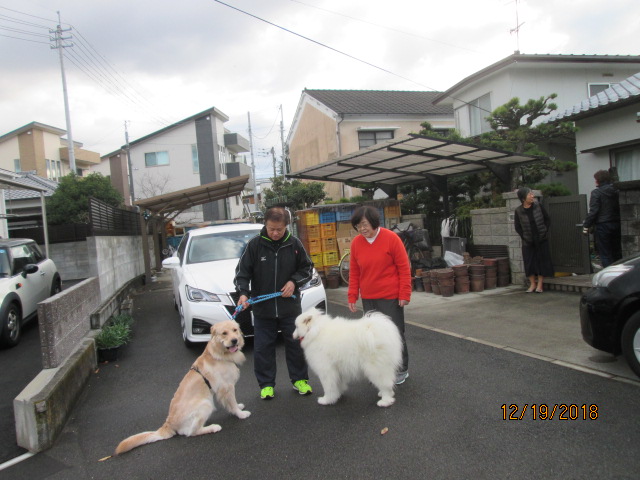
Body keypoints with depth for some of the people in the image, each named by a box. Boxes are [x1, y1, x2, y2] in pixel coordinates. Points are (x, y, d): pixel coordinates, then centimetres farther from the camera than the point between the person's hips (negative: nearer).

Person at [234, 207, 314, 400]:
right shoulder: (255, 244, -7)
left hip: (290, 306, 1)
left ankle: (299, 379, 28)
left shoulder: (294, 244, -3)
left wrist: (294, 281, -9)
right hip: (262, 308, -1)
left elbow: (307, 268, 7)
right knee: (263, 347, 7)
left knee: (296, 344, 11)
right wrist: (243, 292, -18)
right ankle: (266, 384, 23)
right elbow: (242, 271, -4)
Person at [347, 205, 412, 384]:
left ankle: (402, 370, 22)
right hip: (368, 299, 4)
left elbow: (404, 268, -6)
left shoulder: (391, 238, -9)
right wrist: (352, 297, 6)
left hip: (390, 297, -4)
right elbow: (354, 273, 9)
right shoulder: (356, 243, 2)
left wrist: (404, 294, -10)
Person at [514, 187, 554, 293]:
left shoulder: (538, 206, -4)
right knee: (529, 263, 3)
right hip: (528, 242, -1)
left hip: (541, 240, 1)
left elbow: (547, 219, 5)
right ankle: (532, 284, 18)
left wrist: (545, 232, -3)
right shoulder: (519, 211, -8)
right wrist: (524, 237, -6)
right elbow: (518, 227, 1)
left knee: (542, 260, 3)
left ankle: (540, 285, 12)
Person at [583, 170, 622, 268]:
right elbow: (620, 208, 12)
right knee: (617, 252, 16)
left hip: (603, 226, -6)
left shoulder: (596, 193, -11)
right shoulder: (616, 191, 7)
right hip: (616, 224, 6)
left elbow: (593, 211, -15)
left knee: (605, 254, -1)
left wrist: (586, 226, -10)